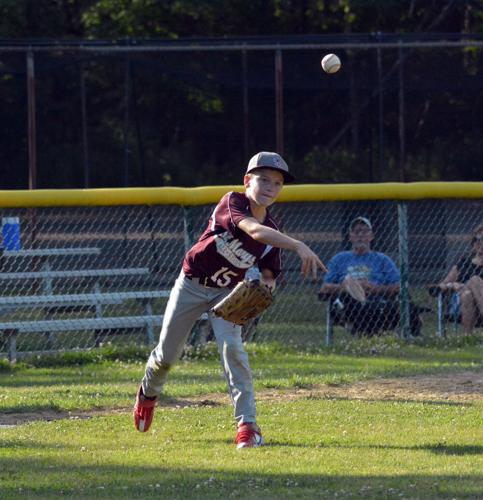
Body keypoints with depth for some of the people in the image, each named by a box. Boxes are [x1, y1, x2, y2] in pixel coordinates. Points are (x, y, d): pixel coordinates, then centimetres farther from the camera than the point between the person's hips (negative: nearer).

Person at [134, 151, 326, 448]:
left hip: (227, 293, 2)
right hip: (192, 285, -2)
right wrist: (298, 246, -58)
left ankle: (248, 426, -24)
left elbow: (268, 275, 2)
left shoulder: (273, 233, -9)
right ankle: (148, 393, 46)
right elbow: (253, 229, -45)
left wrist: (265, 287, -24)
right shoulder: (232, 203, -25)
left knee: (232, 347, -22)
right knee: (167, 354, 11)